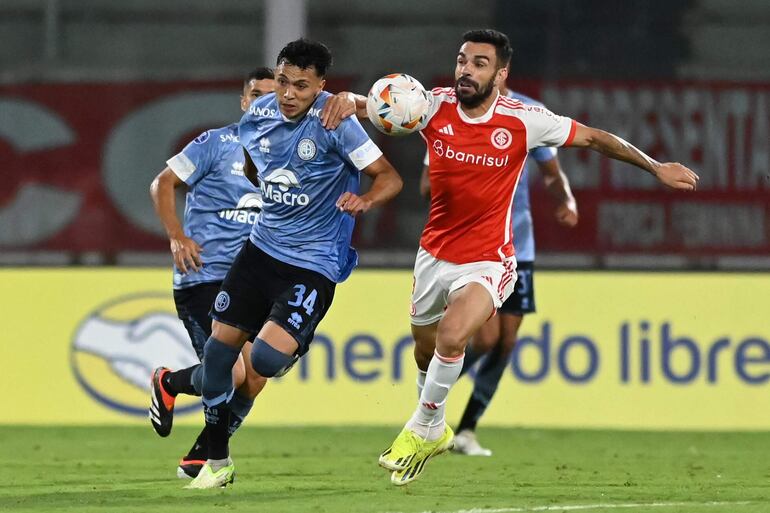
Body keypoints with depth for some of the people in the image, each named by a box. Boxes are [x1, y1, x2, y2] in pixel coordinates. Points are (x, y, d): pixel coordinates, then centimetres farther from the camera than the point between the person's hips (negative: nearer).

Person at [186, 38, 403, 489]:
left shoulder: (334, 122, -18)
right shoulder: (258, 115, 0)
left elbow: (390, 177, -17)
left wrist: (365, 201, -36)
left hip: (313, 262, -6)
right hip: (262, 246, 6)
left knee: (267, 359, -21)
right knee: (219, 347, 5)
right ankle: (218, 461, 23)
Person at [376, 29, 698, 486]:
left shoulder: (522, 122, -16)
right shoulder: (435, 106, -10)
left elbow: (595, 138, -6)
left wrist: (655, 167, -6)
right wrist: (351, 100, -31)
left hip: (487, 260, -4)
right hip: (435, 254, 4)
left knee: (452, 335, -28)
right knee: (426, 351, 18)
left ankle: (423, 429, -5)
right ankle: (436, 430, 48)